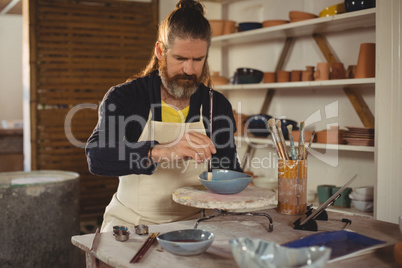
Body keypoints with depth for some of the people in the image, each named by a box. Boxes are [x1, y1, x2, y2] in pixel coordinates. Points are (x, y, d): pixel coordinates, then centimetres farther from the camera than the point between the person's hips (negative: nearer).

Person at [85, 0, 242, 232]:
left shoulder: (217, 105, 4)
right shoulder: (123, 97, -5)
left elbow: (230, 171, 10)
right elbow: (96, 156, -21)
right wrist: (160, 152, -36)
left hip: (190, 222, 2)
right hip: (129, 221, -2)